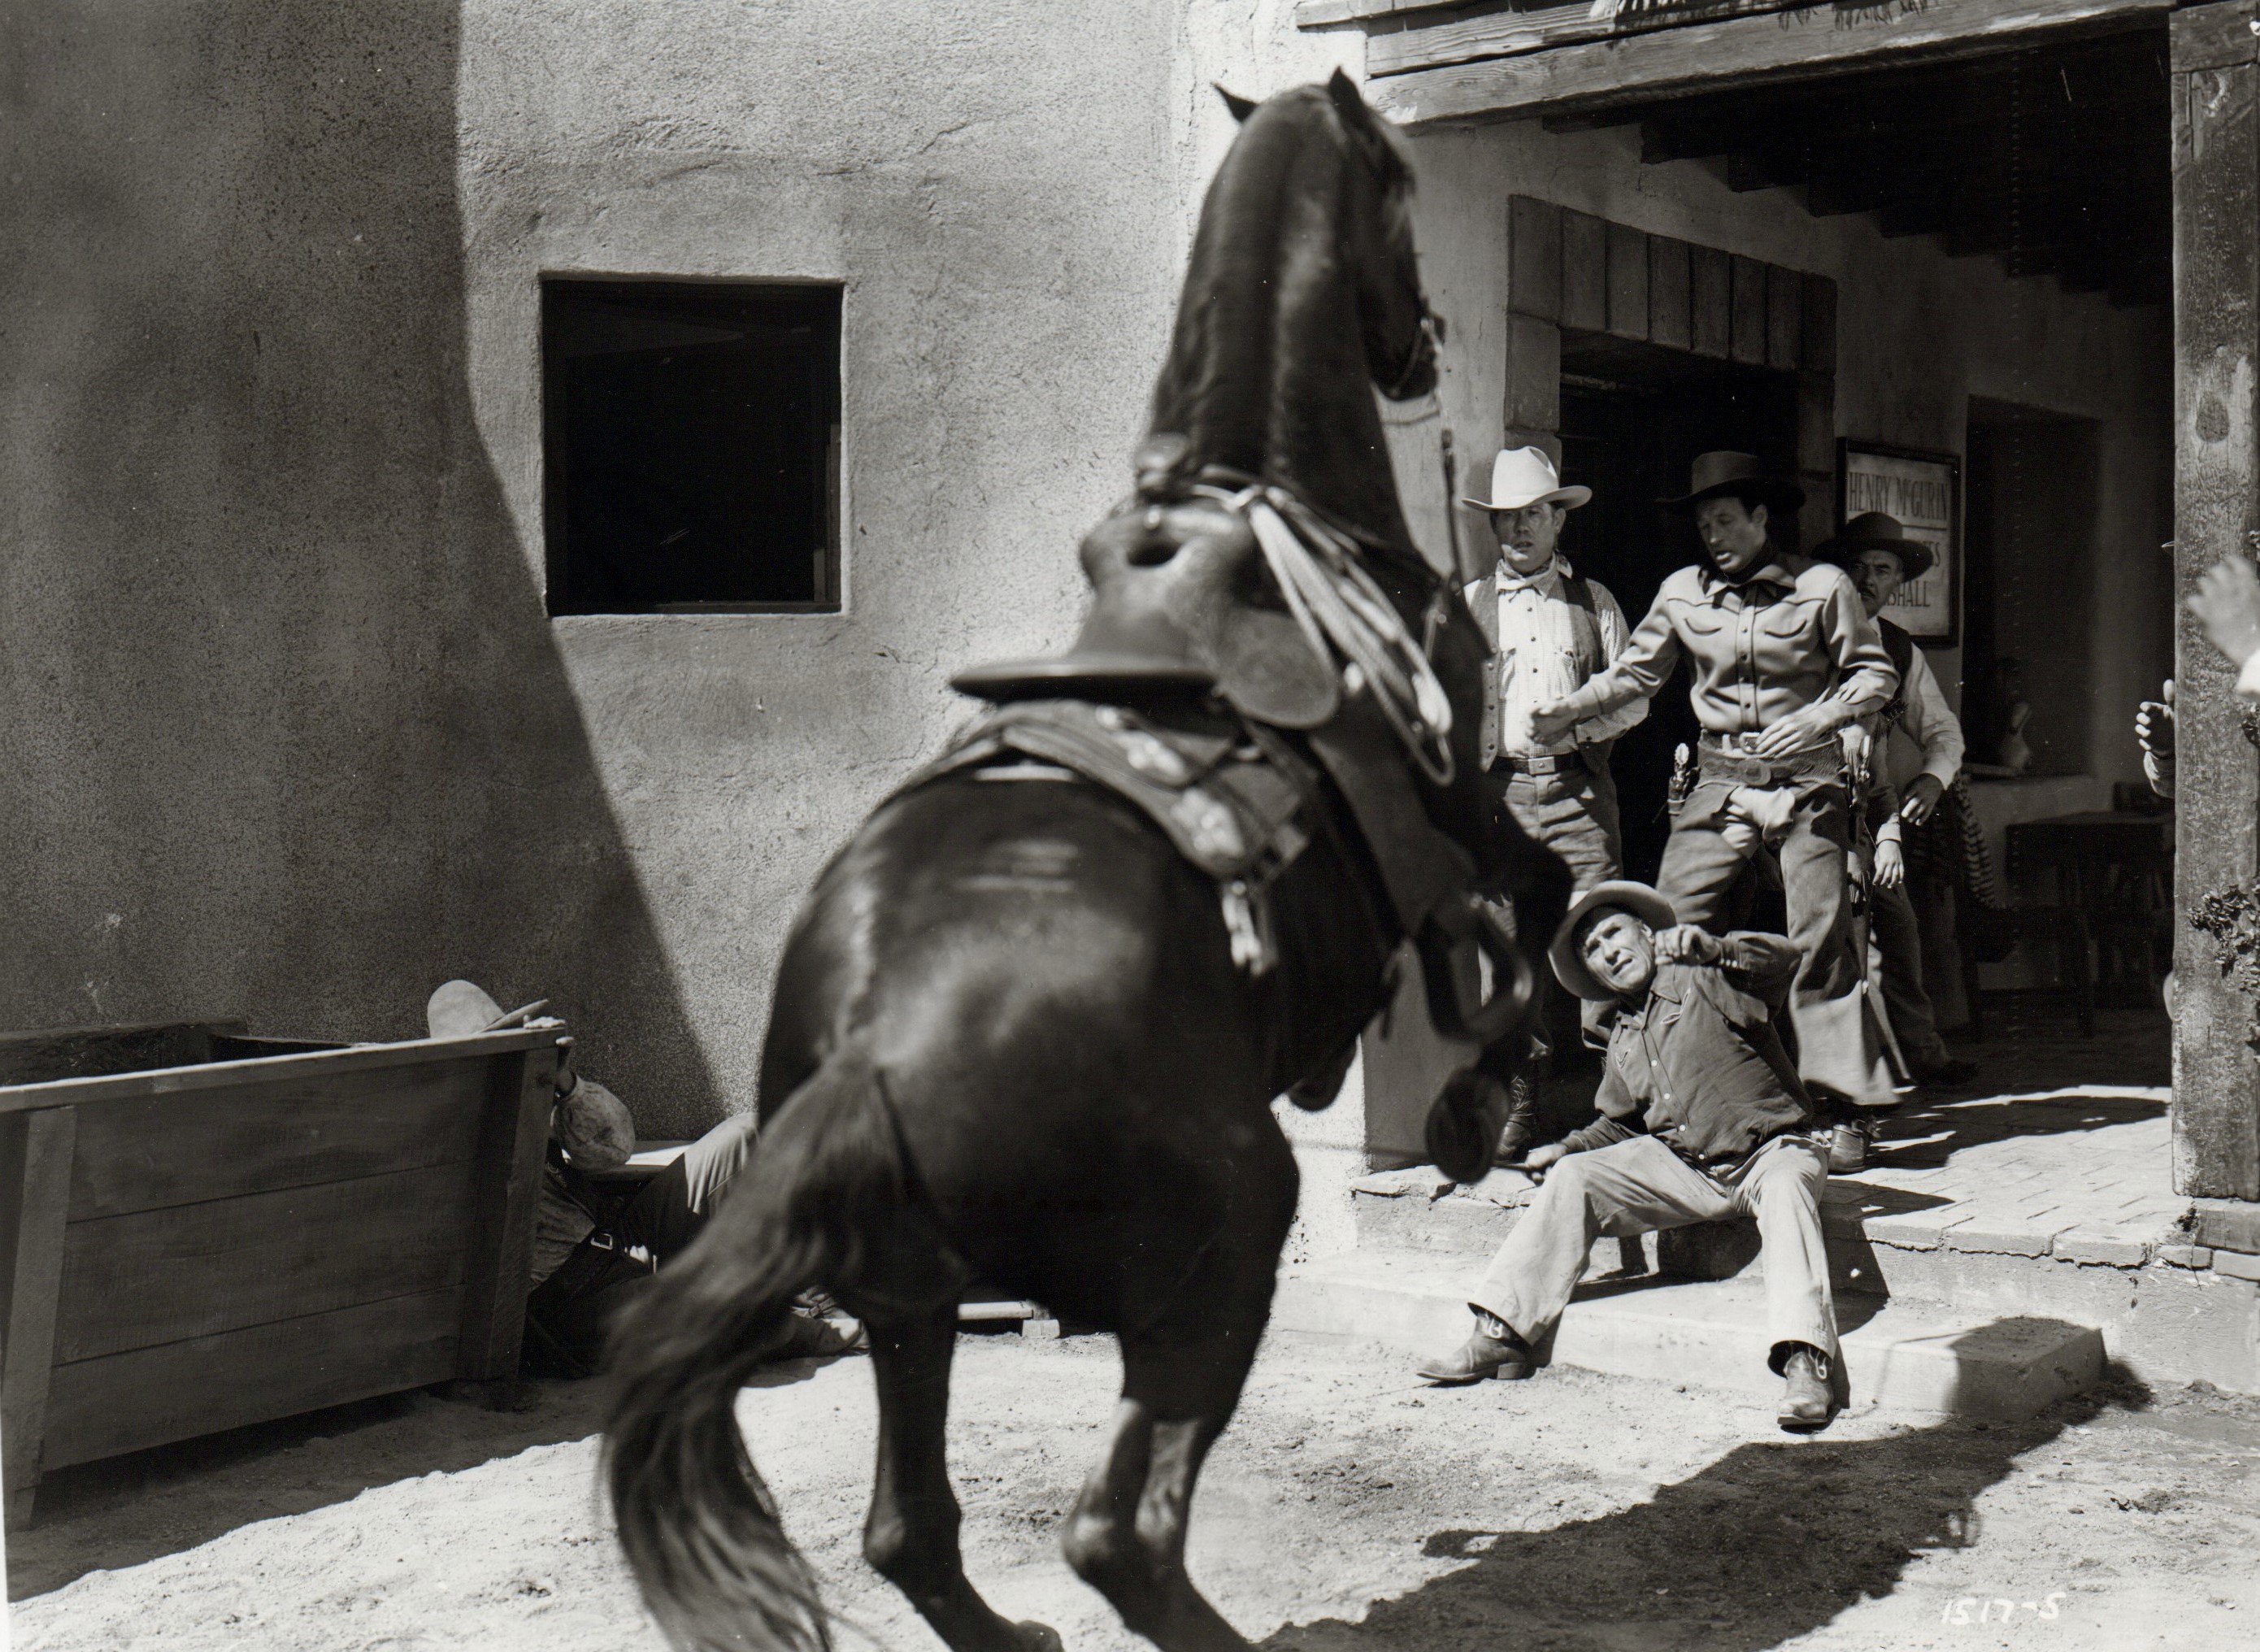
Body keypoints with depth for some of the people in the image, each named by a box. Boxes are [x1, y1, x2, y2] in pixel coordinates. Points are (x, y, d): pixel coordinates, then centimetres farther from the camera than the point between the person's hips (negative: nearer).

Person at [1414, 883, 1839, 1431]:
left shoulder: (1702, 979, -5)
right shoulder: (1623, 1036, 16)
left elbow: (1782, 959, -24)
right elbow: (1620, 1124, 27)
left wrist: (1711, 947, -41)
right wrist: (1568, 1147, 12)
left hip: (1770, 1147, -6)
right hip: (1681, 1164, 6)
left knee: (1784, 1187, -39)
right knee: (1572, 1178, -9)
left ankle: (1804, 1363, -49)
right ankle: (1504, 1334, -11)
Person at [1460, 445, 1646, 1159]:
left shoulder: (1595, 603, 15)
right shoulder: (1469, 605, 15)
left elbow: (1632, 699, 11)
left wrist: (1575, 723, -7)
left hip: (1578, 788, 0)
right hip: (1499, 788, 0)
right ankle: (1515, 1105, 2)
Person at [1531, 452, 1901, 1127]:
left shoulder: (1821, 586, -1)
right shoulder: (1682, 592, 7)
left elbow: (1876, 674, 2)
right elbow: (1636, 672, 18)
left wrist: (1817, 718, -13)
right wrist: (1568, 711, 8)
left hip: (1807, 782, -3)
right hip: (1720, 785, 3)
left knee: (1821, 938, -6)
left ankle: (1847, 1085, 2)